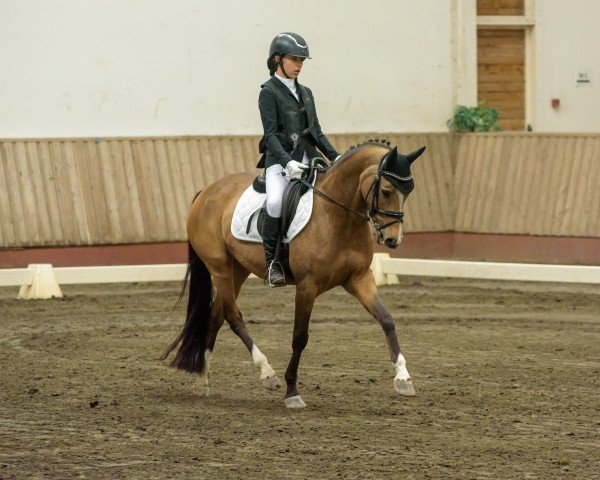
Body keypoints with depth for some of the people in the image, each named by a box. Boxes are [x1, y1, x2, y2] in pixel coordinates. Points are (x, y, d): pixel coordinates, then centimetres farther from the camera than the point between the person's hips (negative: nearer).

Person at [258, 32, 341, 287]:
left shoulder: (305, 93, 19)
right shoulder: (269, 92, -2)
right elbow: (271, 135, -11)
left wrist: (335, 157, 6)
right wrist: (287, 162, -25)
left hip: (308, 159, 7)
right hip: (279, 161, -6)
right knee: (276, 201, -33)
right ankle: (272, 261, -20)